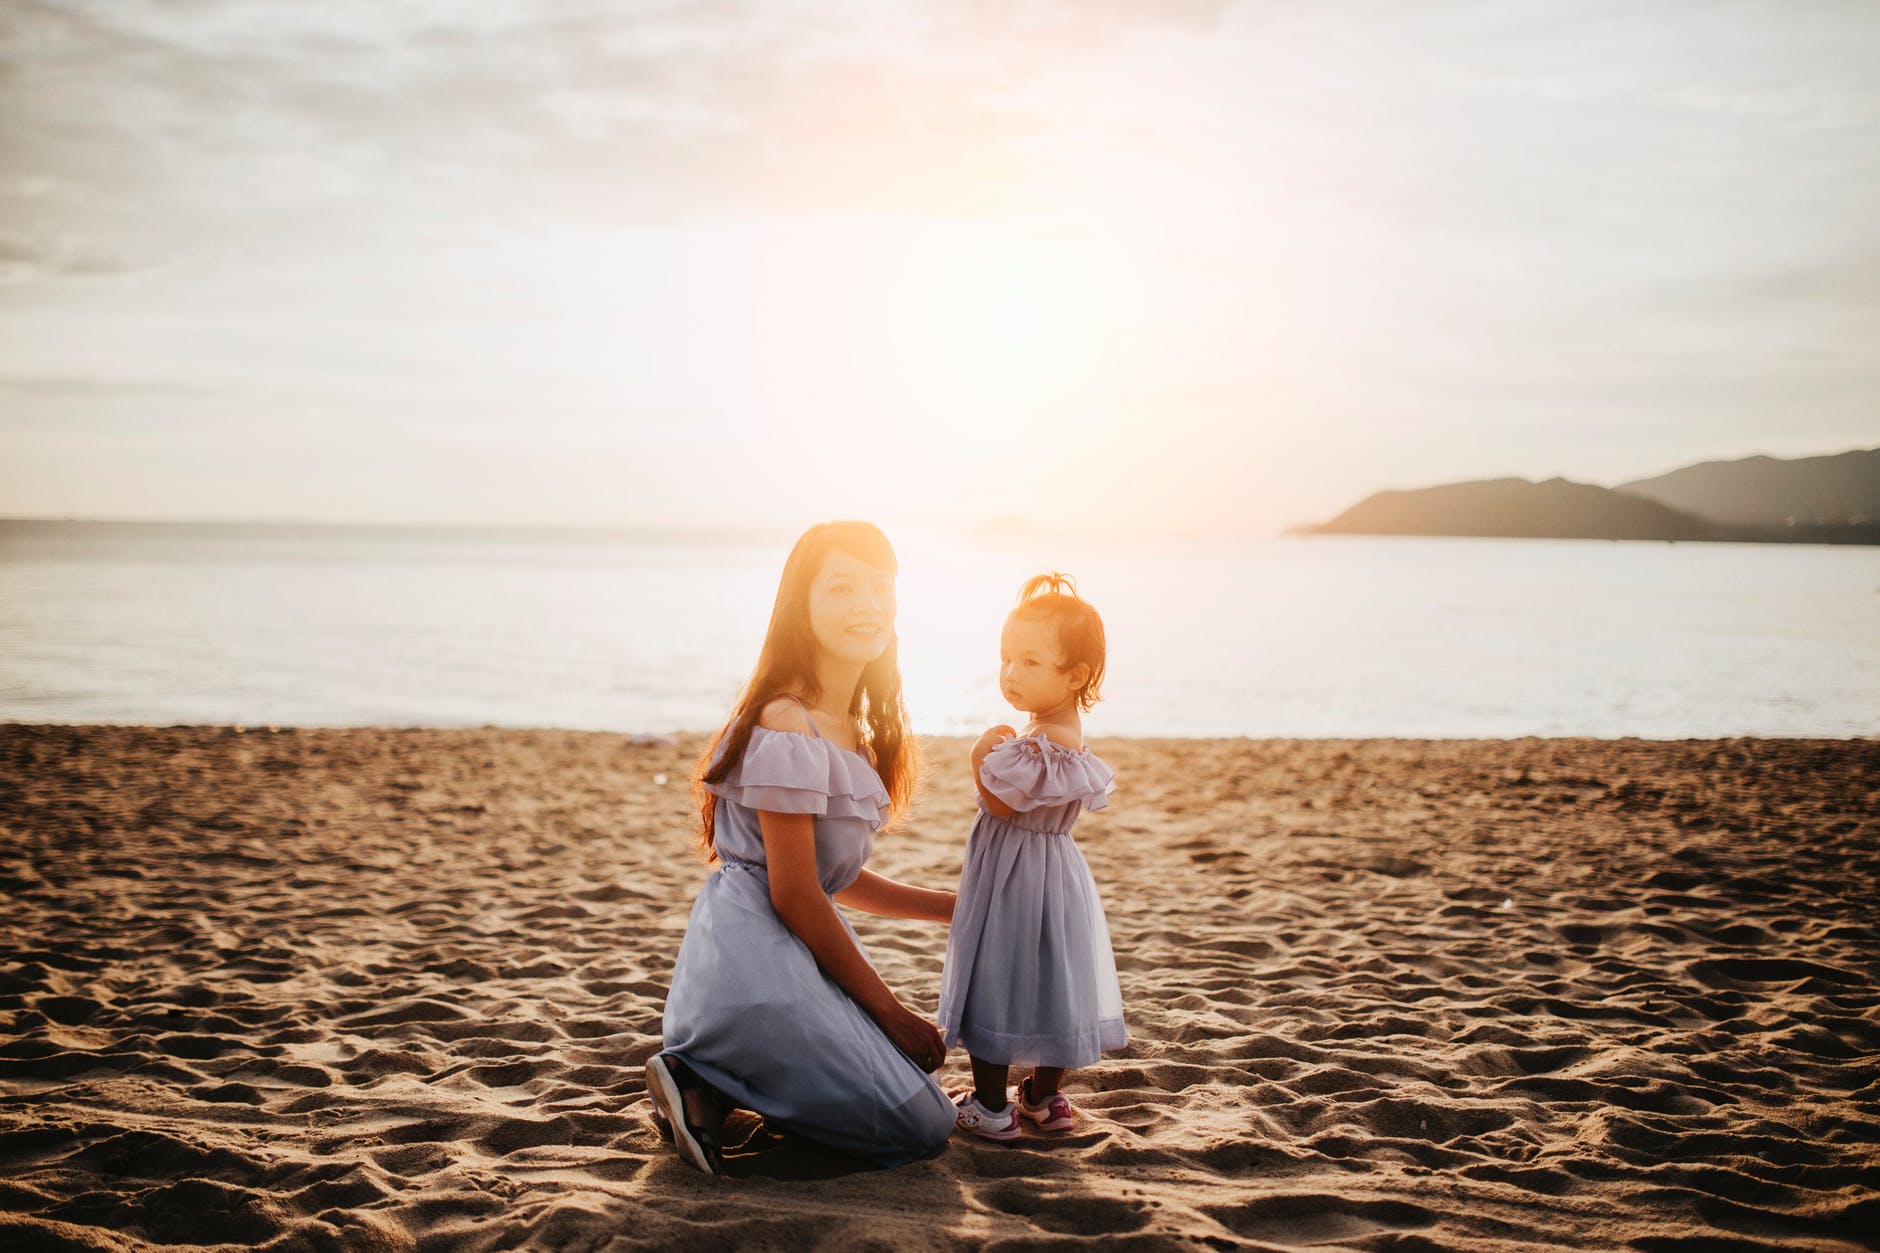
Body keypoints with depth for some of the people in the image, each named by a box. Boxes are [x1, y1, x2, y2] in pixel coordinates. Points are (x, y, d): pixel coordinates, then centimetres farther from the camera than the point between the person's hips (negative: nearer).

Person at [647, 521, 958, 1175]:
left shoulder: (851, 727, 12)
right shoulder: (788, 728, -19)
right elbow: (794, 895, -18)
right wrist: (889, 1010, -11)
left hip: (788, 950, 10)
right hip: (758, 963, -10)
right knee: (922, 1124, -4)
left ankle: (711, 1081, 10)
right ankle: (707, 1086, -4)